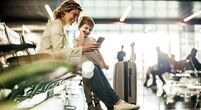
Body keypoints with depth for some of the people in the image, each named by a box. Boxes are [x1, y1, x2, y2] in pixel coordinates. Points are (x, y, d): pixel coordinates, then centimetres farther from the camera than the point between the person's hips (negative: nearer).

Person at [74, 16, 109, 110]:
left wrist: (104, 63, 18)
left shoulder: (93, 39, 17)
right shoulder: (77, 40, 3)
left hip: (97, 65, 4)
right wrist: (82, 34, -12)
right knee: (87, 85, 0)